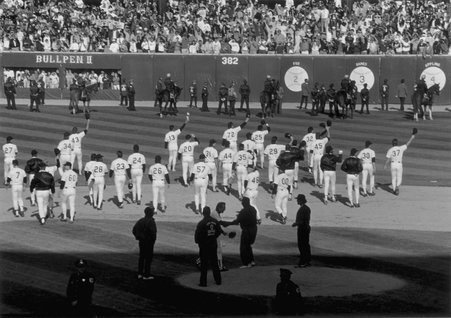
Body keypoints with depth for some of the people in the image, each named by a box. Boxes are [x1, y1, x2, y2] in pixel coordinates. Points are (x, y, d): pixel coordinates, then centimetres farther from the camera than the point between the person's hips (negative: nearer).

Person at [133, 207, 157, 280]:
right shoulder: (151, 221, -16)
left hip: (141, 241, 7)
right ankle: (146, 275, 1)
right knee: (148, 258, 0)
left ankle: (140, 274, 17)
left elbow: (134, 230, 9)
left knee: (141, 257, 14)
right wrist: (153, 239, -10)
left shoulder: (141, 220, 8)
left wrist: (138, 237, 12)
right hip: (149, 242, -7)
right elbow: (152, 231, -26)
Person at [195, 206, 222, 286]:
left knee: (204, 264, 1)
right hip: (213, 245, 5)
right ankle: (218, 280, 20)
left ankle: (203, 282, 1)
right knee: (214, 263, 15)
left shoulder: (201, 223, -17)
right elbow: (219, 232, 8)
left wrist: (197, 241, 4)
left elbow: (197, 234, -15)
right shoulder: (215, 221, -1)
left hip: (204, 246, -5)